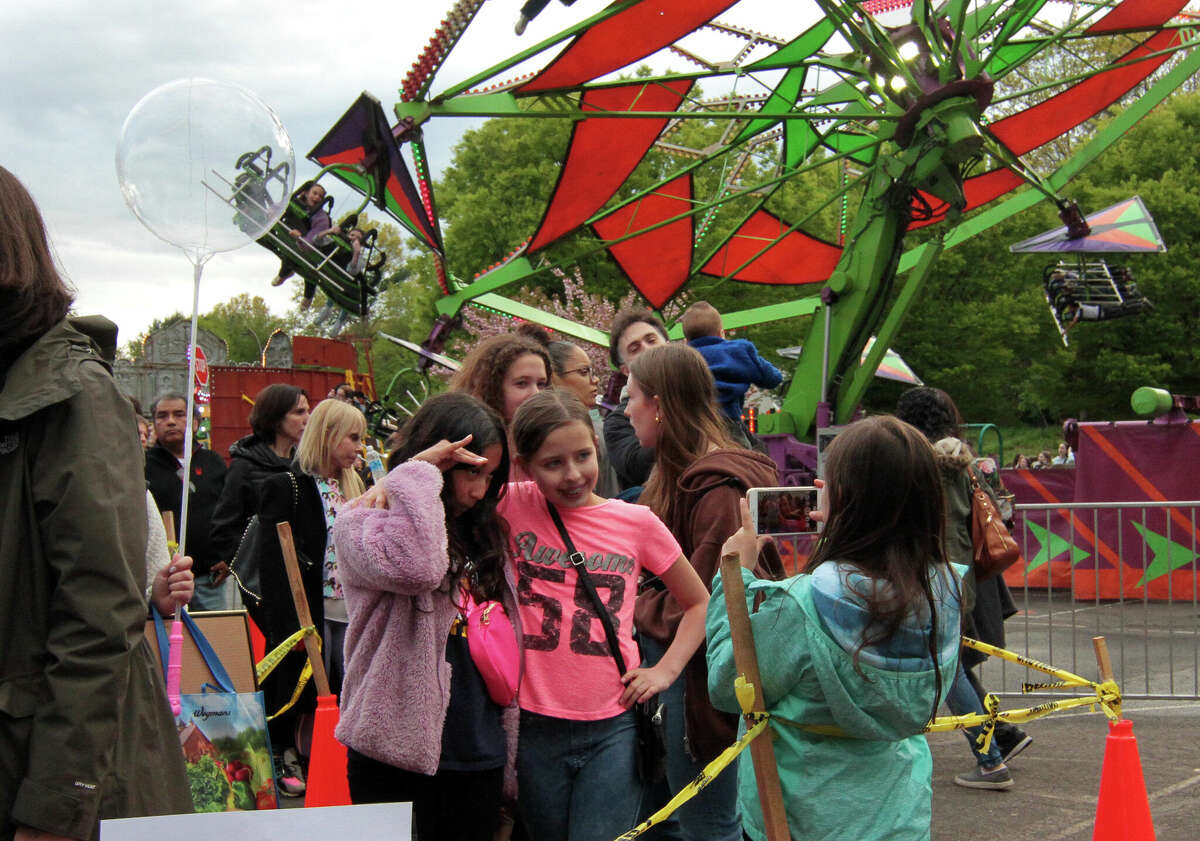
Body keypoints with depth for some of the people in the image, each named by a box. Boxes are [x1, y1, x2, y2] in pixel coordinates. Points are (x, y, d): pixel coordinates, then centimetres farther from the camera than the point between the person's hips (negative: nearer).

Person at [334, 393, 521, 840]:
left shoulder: (486, 535, 12)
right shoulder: (363, 522, -8)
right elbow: (416, 564, -32)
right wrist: (418, 471, -19)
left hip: (479, 755, 6)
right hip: (398, 756, -6)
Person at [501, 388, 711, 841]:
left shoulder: (637, 523, 1)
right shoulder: (512, 508, -1)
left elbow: (698, 603, 12)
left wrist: (666, 669, 1)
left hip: (612, 728, -1)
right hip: (535, 728, 1)